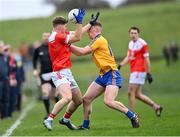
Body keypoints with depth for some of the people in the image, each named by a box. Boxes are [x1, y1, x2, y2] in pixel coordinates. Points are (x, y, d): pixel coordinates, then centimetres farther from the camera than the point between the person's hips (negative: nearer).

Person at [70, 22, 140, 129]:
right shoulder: (97, 41, 18)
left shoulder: (99, 40, -11)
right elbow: (81, 53, 18)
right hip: (103, 75, 10)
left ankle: (133, 116, -10)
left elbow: (83, 52, -12)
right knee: (86, 98, 6)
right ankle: (85, 125, 16)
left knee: (108, 101, -24)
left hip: (112, 75, -10)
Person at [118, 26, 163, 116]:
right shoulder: (130, 43, 14)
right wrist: (120, 65, 5)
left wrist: (148, 73, -14)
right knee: (137, 94, 11)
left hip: (139, 71, -9)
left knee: (131, 92, -8)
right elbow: (128, 57, 20)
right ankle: (156, 106, 20)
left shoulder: (142, 44, -11)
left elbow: (146, 60, -12)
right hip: (134, 71, 9)